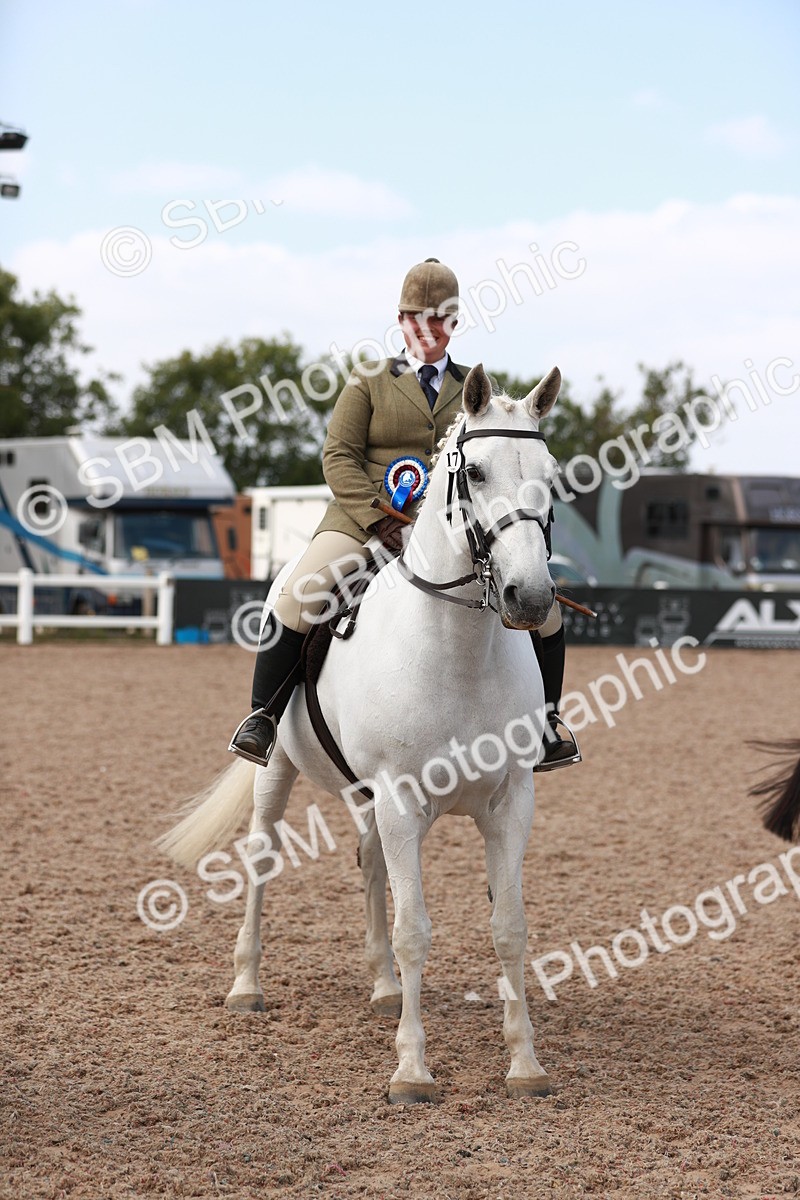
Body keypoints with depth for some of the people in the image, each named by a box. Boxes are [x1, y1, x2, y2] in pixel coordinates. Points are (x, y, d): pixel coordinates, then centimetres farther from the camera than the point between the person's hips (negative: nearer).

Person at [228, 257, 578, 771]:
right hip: (367, 519, -2)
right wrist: (381, 518, -16)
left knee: (543, 606, -8)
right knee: (299, 595, -27)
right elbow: (338, 458, -1)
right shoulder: (370, 381, 8)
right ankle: (263, 715, -11)